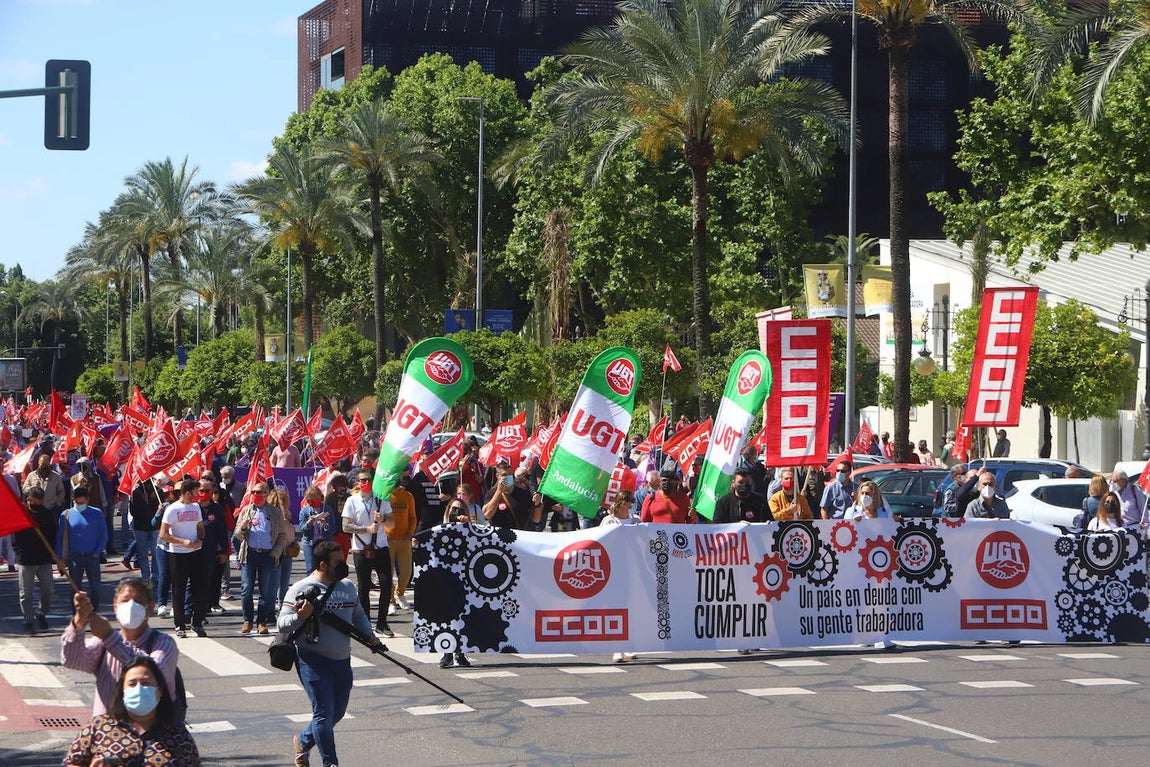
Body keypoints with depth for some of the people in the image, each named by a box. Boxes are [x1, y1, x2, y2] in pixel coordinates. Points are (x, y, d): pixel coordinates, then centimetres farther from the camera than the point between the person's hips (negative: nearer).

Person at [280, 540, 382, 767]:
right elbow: (282, 624, -11)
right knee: (324, 712, -9)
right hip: (313, 660, -7)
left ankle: (304, 741, 38)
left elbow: (358, 615, 24)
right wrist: (300, 617, -31)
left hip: (342, 661, 7)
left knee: (338, 712, 15)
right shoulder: (302, 589, -9)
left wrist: (368, 636, 7)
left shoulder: (348, 587, 11)